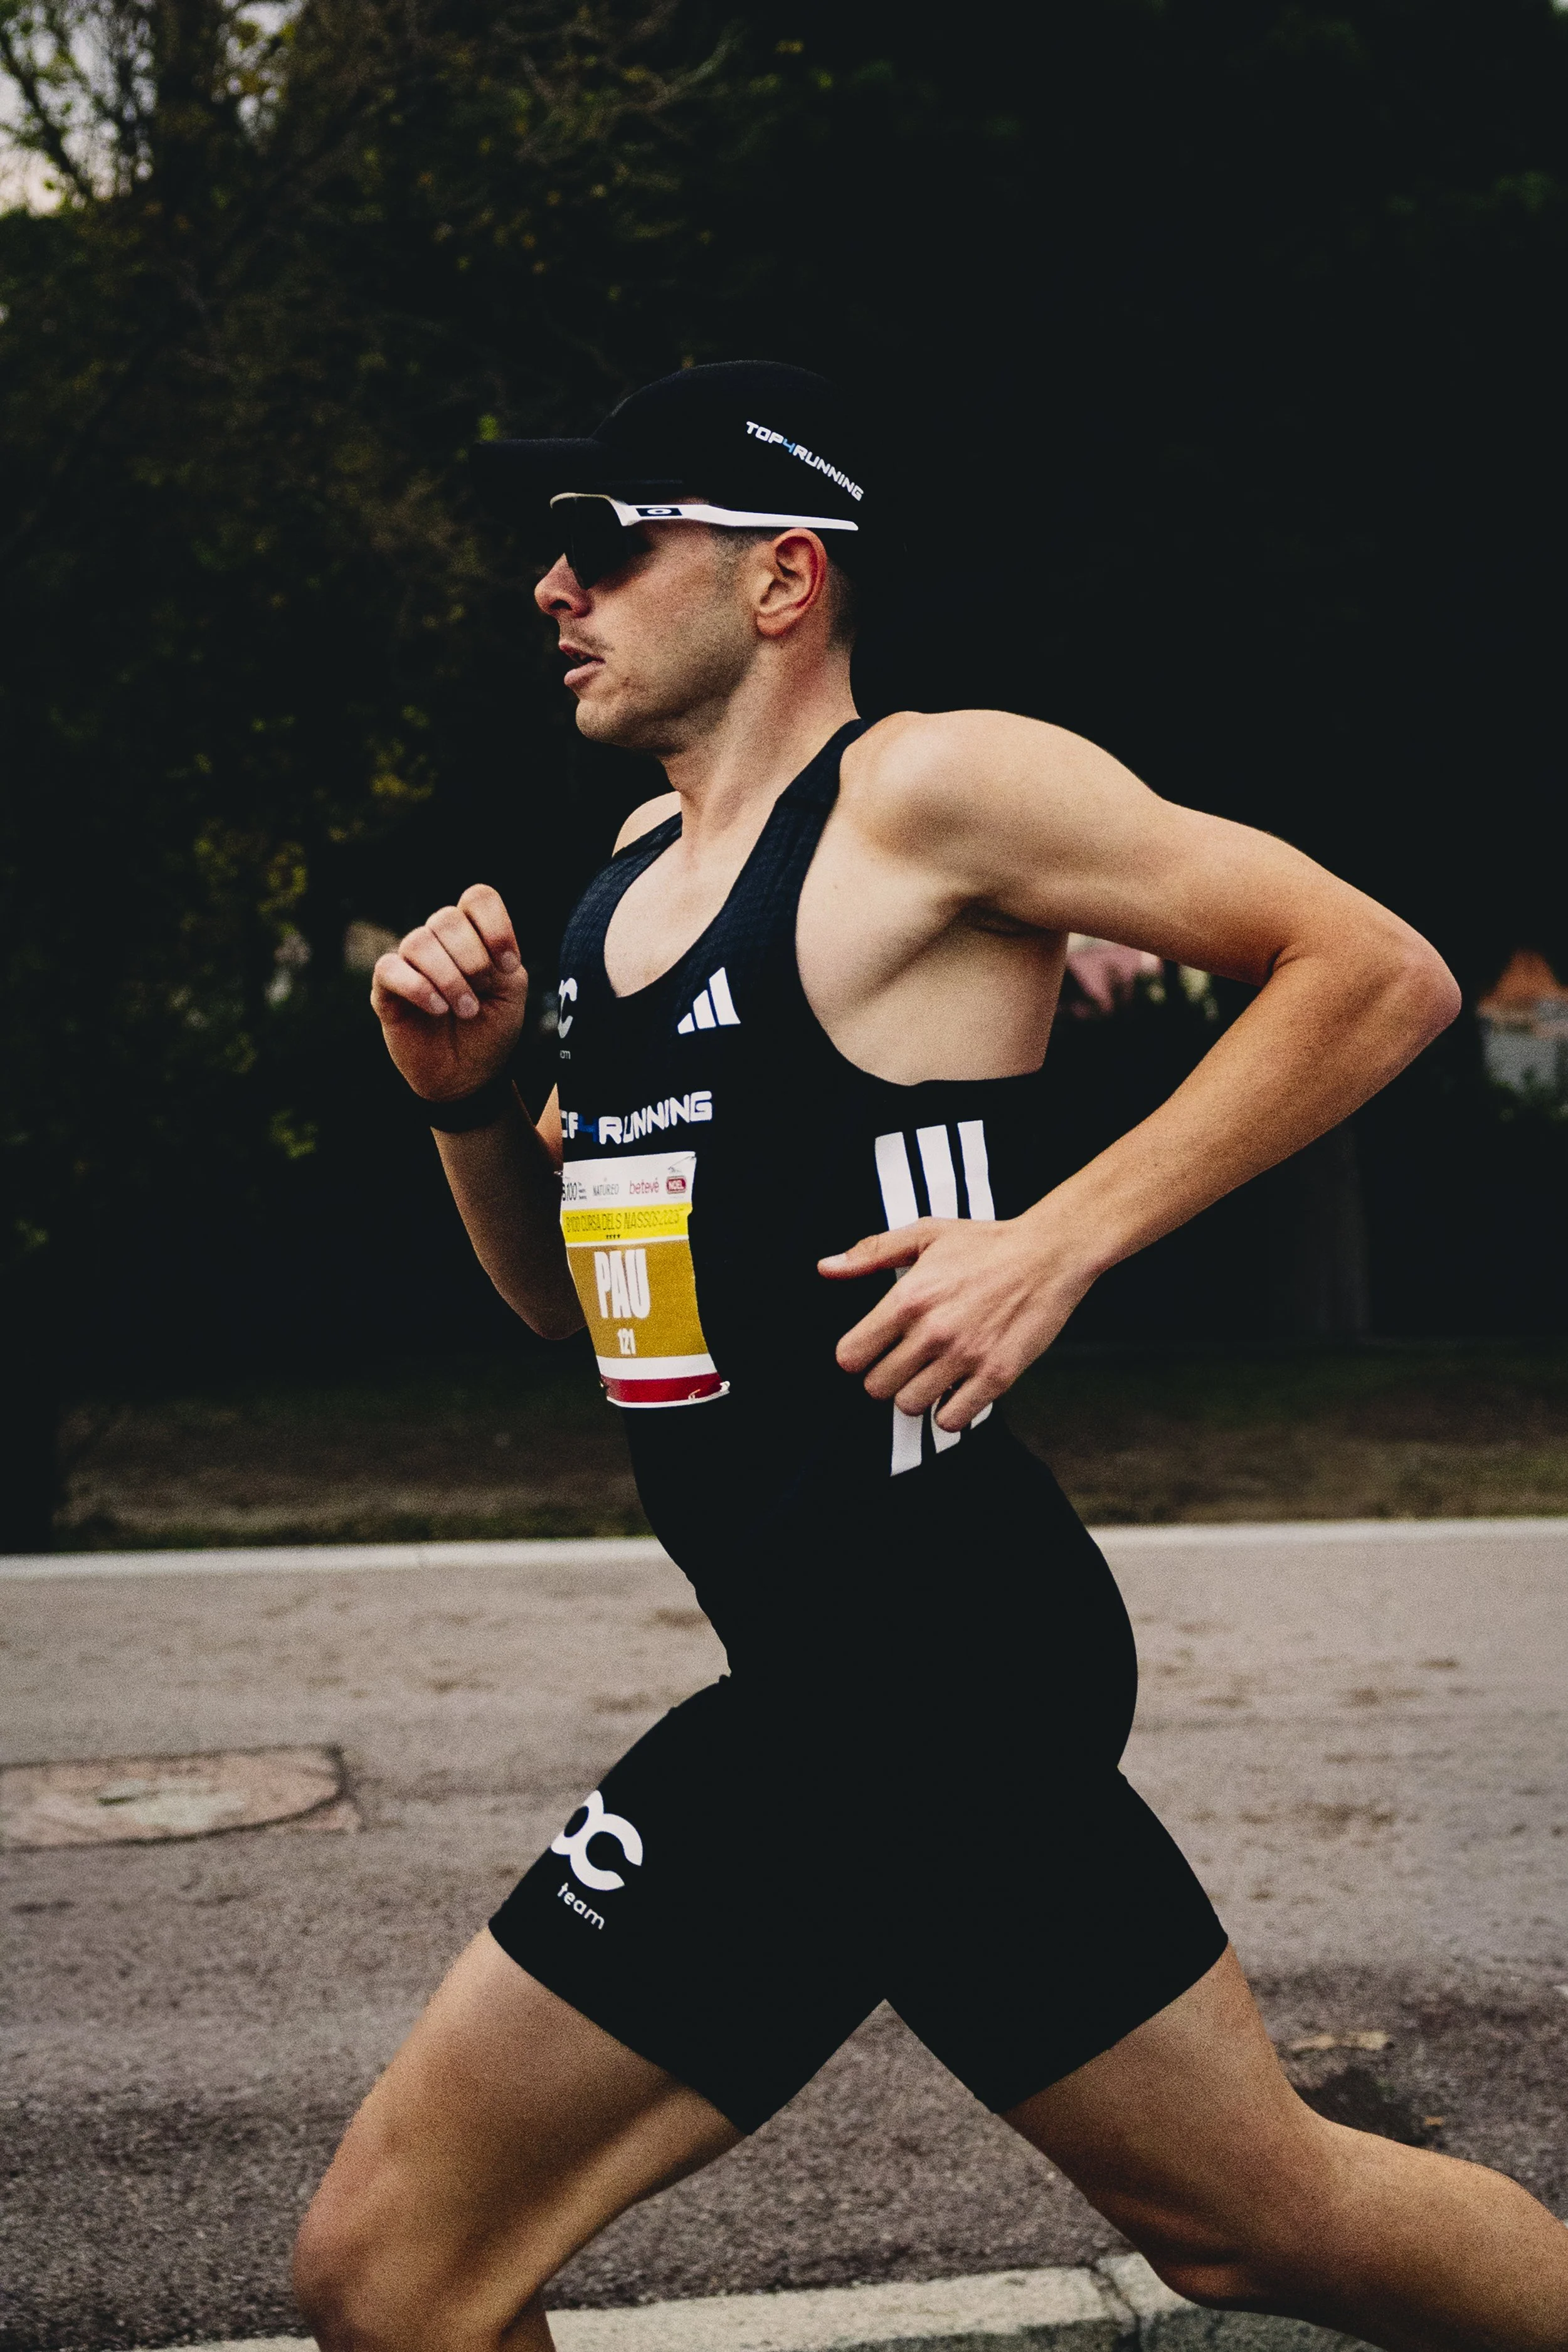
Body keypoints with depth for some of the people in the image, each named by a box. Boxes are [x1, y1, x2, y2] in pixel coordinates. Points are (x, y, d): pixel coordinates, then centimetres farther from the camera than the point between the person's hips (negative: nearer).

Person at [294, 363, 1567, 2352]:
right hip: (864, 1668, 8)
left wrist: (1057, 1238, -18)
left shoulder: (930, 792, -9)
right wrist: (469, 1098, 3)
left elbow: (1380, 972, -12)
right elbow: (574, 1297, 22)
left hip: (917, 1655, -8)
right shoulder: (642, 864, 15)